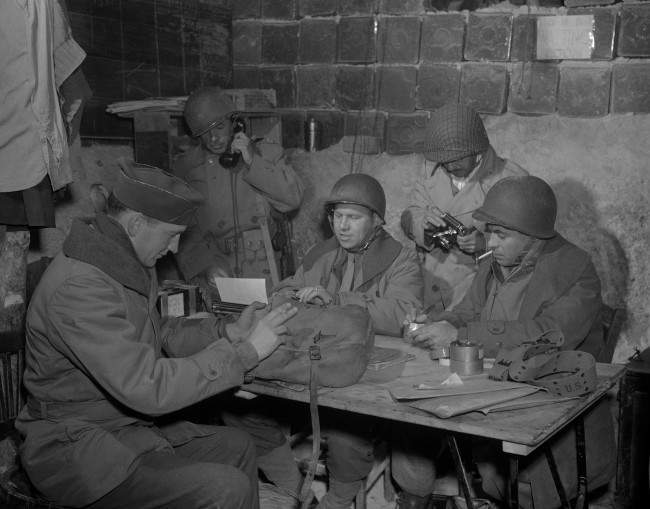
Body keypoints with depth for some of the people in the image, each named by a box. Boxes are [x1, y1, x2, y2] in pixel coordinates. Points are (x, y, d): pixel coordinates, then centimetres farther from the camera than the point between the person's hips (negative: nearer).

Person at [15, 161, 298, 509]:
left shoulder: (128, 266, 5)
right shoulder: (78, 288, -28)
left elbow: (155, 333, 17)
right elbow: (148, 387, -31)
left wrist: (227, 332, 1)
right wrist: (246, 352, -25)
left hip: (129, 424, 10)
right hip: (77, 447, -10)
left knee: (237, 448, 13)